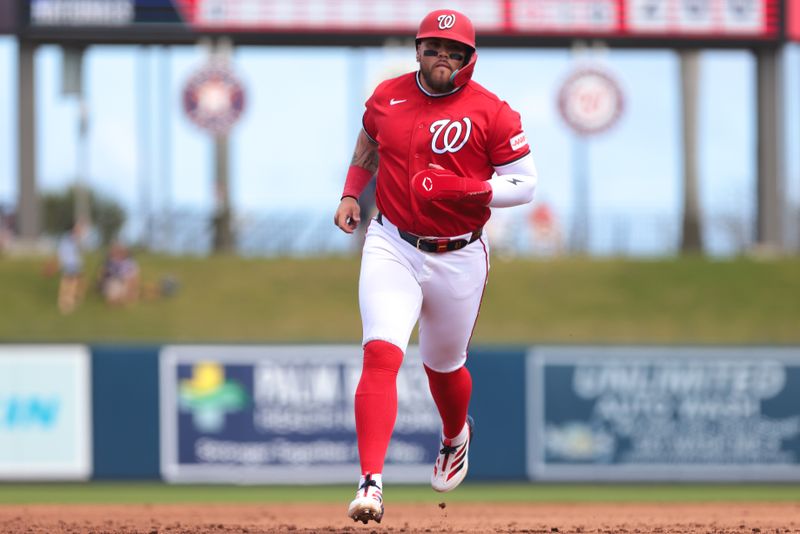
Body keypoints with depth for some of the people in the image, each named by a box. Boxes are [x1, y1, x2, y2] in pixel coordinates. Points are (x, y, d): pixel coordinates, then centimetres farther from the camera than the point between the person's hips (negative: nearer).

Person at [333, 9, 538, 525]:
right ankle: (371, 483, -25)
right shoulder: (387, 96, 3)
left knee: (444, 365, 17)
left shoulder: (491, 112, -9)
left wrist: (464, 190, -23)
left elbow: (525, 184, -8)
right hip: (392, 246, 1)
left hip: (458, 259, -1)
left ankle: (456, 438, 53)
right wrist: (351, 194, 9)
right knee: (381, 352, -19)